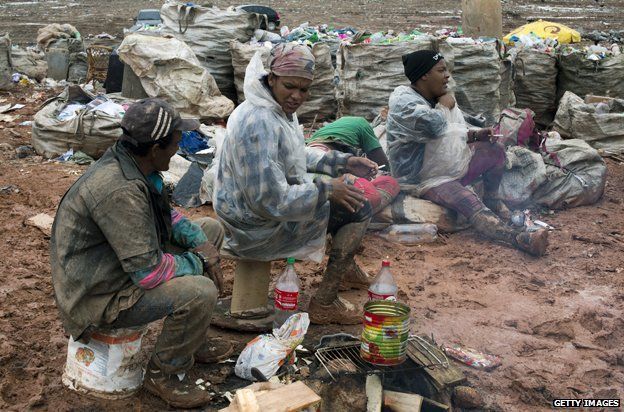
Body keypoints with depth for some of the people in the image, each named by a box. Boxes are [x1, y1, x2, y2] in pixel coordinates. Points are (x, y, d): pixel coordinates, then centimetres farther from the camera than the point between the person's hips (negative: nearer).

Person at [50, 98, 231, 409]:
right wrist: (198, 262, -14)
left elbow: (165, 214, 14)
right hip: (101, 296, -10)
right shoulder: (119, 191, -33)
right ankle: (163, 374, -1)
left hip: (124, 262, 10)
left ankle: (194, 339, 20)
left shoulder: (130, 161, -3)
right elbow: (150, 272, -32)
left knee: (210, 230, 12)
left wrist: (201, 244, -3)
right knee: (199, 293, -29)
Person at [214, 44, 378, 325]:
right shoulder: (258, 123, -30)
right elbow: (270, 201, -32)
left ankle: (346, 269, 40)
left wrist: (343, 162, 11)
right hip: (258, 228, -10)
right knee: (358, 209, -7)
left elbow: (297, 156, 21)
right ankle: (324, 304, -1)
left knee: (347, 185, 21)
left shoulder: (280, 108, 2)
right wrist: (326, 190, -22)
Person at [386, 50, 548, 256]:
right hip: (426, 179, -9)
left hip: (453, 165, 9)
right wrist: (444, 107, -16)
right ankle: (519, 239, -49)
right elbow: (433, 127, -37)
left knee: (495, 150, 5)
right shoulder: (403, 101, -20)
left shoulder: (439, 97, 6)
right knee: (469, 202, -31)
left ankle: (491, 198, 25)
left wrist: (475, 134, -3)